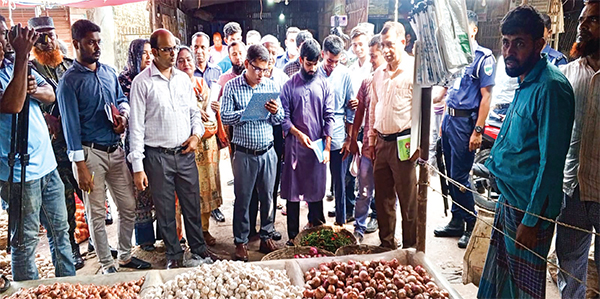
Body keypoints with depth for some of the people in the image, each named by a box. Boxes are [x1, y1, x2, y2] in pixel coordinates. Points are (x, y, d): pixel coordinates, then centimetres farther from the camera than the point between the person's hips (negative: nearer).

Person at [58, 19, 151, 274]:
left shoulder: (109, 72, 9)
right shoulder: (69, 81, -8)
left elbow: (122, 98, 22)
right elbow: (71, 126, -11)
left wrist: (123, 113, -4)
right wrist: (80, 166, -14)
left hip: (115, 150, 6)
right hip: (91, 153, -5)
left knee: (129, 206, 11)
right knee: (97, 213, 6)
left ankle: (125, 255, 30)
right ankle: (106, 265, 21)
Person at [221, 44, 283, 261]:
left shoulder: (270, 85, 6)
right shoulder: (232, 86, -3)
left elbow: (280, 119, 8)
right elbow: (225, 117, -11)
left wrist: (276, 111, -13)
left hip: (268, 151, 3)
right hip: (244, 152, -3)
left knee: (267, 196, 11)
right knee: (243, 198, 7)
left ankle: (267, 236, 27)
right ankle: (241, 242, 20)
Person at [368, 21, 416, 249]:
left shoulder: (414, 70, -7)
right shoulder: (378, 74, 14)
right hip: (382, 142, 7)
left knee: (408, 200, 1)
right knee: (383, 197, 14)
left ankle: (410, 248, 16)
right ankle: (386, 242, 28)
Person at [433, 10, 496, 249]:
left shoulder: (484, 57, -7)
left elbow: (486, 96, -13)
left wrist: (478, 130, -18)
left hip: (465, 122, -7)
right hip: (449, 119, 8)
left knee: (460, 176, -5)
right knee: (451, 175, 11)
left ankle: (472, 226, 10)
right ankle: (456, 222, 23)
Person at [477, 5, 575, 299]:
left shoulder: (550, 87, -20)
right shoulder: (525, 82, 9)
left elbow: (551, 161, -22)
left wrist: (531, 220, -20)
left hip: (529, 207, -8)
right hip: (509, 198, 9)